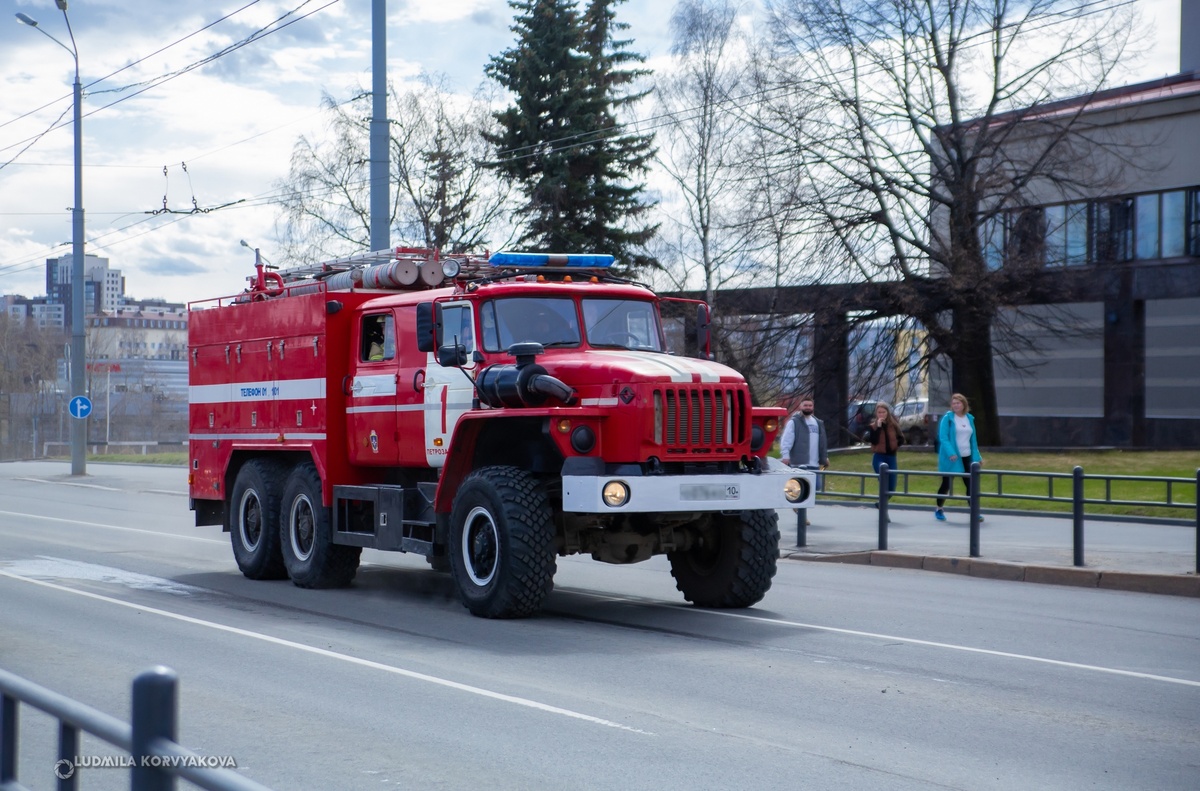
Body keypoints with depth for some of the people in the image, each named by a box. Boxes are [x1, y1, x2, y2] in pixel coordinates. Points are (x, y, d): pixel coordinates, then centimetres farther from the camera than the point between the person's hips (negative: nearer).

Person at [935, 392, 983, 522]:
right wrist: (950, 453, -27)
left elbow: (973, 439, 13)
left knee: (971, 484, 1)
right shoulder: (947, 418, -7)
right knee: (946, 484, 5)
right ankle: (939, 510, 21)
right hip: (951, 458, -4)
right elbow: (943, 437, -15)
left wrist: (976, 456, 7)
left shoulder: (969, 418, 9)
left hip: (966, 457, 4)